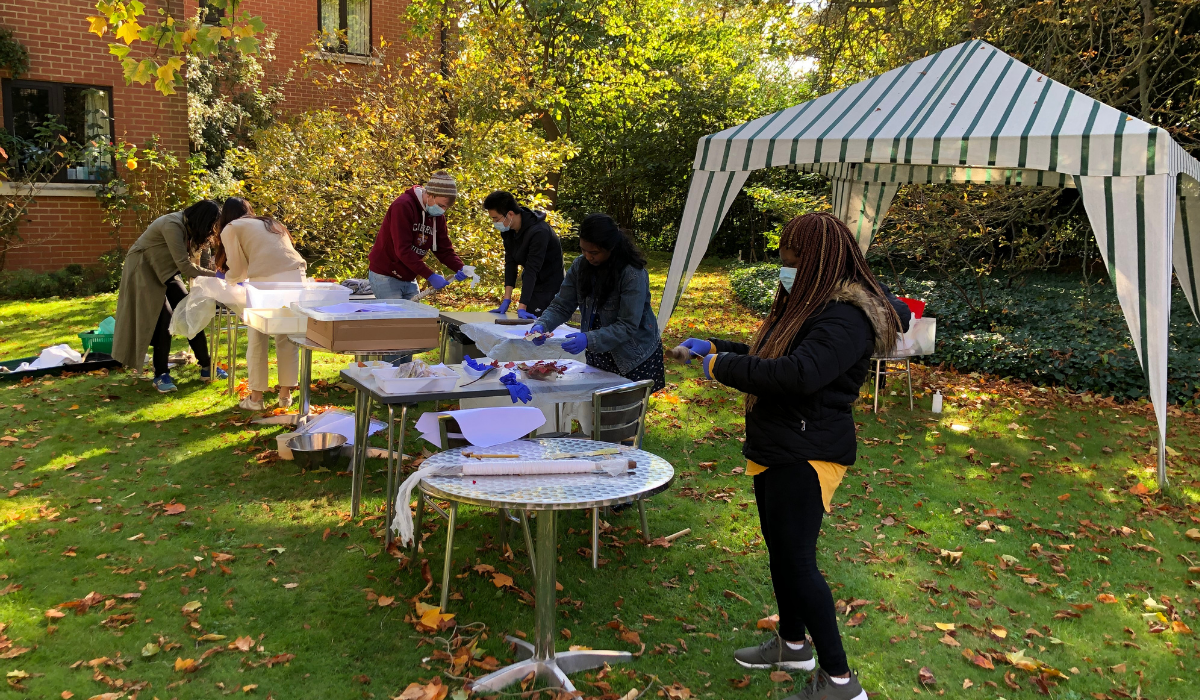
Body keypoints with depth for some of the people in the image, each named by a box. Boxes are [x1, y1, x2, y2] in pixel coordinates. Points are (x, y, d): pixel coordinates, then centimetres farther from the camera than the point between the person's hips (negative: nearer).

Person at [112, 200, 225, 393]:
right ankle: (160, 375, -5)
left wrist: (213, 275, -15)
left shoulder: (188, 225, 0)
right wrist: (214, 275, -25)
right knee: (163, 318, -14)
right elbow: (184, 265, -30)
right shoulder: (173, 225, -29)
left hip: (164, 270, 9)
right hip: (144, 269, -9)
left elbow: (185, 263, -3)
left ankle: (205, 366, 5)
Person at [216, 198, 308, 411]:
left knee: (257, 340, 9)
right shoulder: (270, 223, 32)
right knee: (288, 338, 14)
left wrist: (227, 280, 35)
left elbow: (238, 271, 12)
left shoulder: (231, 228, 15)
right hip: (295, 278, 5)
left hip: (267, 282, -5)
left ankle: (256, 397, 15)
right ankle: (286, 394, 20)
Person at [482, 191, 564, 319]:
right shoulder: (507, 230, -4)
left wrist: (521, 307, -35)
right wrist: (506, 300, -12)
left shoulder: (538, 232, -29)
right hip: (531, 284, 8)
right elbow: (510, 263, -5)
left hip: (549, 286, -8)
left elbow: (532, 270, -32)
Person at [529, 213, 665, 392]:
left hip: (633, 358, -5)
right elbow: (561, 306, -3)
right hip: (598, 356, 5)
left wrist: (589, 340, -38)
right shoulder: (580, 266, -6)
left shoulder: (634, 275, -23)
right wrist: (542, 325, -23)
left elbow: (627, 326, -27)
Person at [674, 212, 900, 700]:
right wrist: (716, 348, 12)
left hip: (807, 457, -10)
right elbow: (768, 360, 23)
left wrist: (723, 366, -26)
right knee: (781, 551, 20)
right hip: (776, 450, 10)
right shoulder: (806, 305, 12)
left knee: (797, 562, -5)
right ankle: (792, 644, 39)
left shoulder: (846, 318, -21)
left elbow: (800, 373, -35)